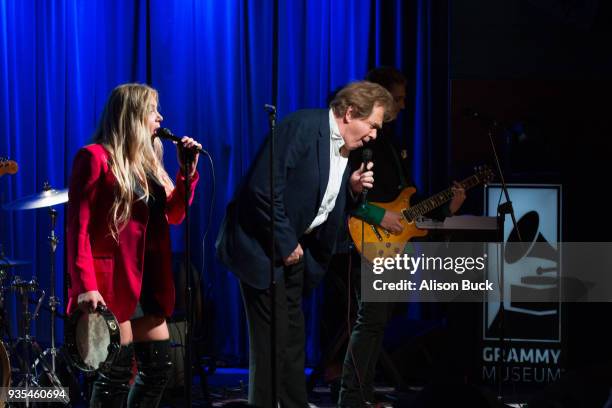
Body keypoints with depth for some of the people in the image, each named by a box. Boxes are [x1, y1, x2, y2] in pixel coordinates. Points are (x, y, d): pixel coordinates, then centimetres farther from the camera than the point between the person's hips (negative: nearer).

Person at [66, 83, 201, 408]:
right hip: (111, 278, -9)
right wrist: (85, 286, -24)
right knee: (117, 369, -9)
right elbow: (78, 227, -15)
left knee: (159, 366, 9)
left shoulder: (147, 161, 15)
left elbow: (174, 214, 18)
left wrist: (188, 170, 4)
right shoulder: (96, 158, -9)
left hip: (148, 279, 9)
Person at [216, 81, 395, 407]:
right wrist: (285, 244, -18)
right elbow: (263, 188, -24)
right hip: (263, 244, -9)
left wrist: (352, 188, -4)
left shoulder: (346, 148, 7)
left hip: (294, 246, 9)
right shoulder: (303, 126, -19)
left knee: (292, 339, 14)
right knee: (272, 340, -6)